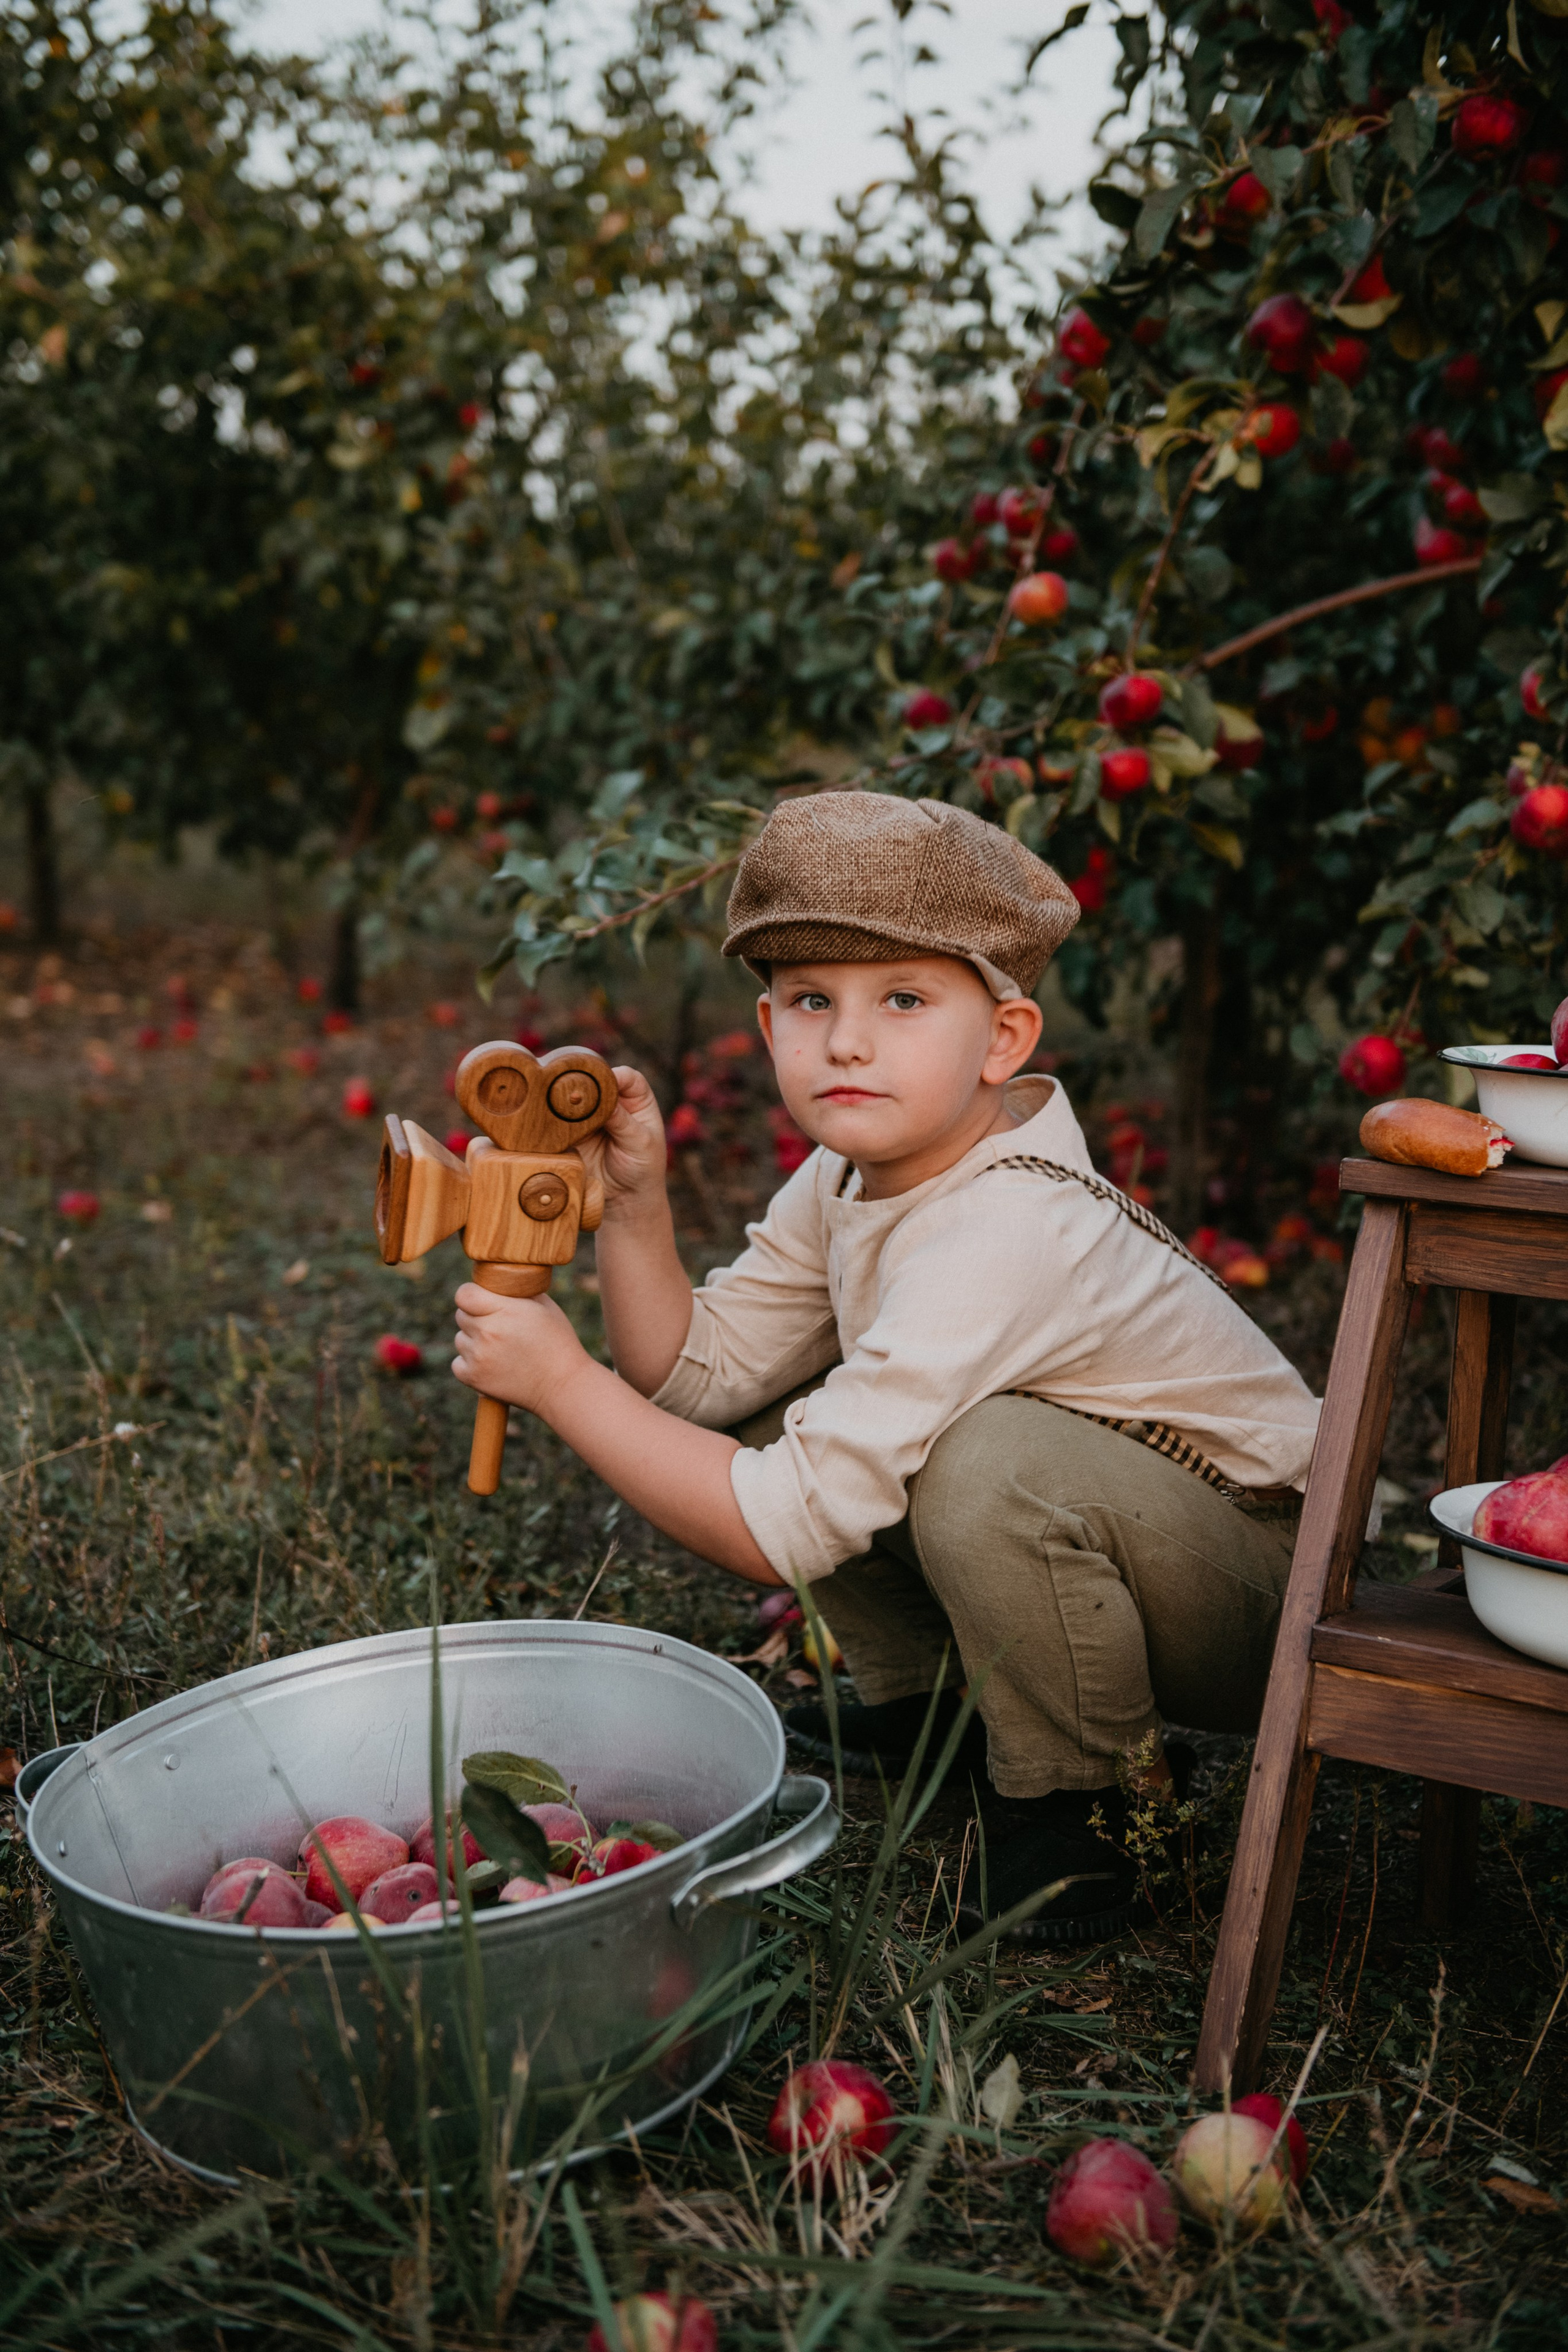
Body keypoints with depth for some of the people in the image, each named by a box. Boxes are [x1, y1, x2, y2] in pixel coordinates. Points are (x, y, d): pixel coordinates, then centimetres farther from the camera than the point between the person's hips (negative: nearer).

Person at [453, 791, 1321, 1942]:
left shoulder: (998, 1242, -33)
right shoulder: (850, 1178, -5)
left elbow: (781, 1531, -32)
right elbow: (700, 1376, -2)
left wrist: (561, 1378, -26)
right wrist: (634, 1205, -16)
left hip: (1265, 1593, -8)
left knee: (991, 1459, -36)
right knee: (785, 1420, -1)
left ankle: (1077, 1801, -10)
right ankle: (925, 1705, 18)